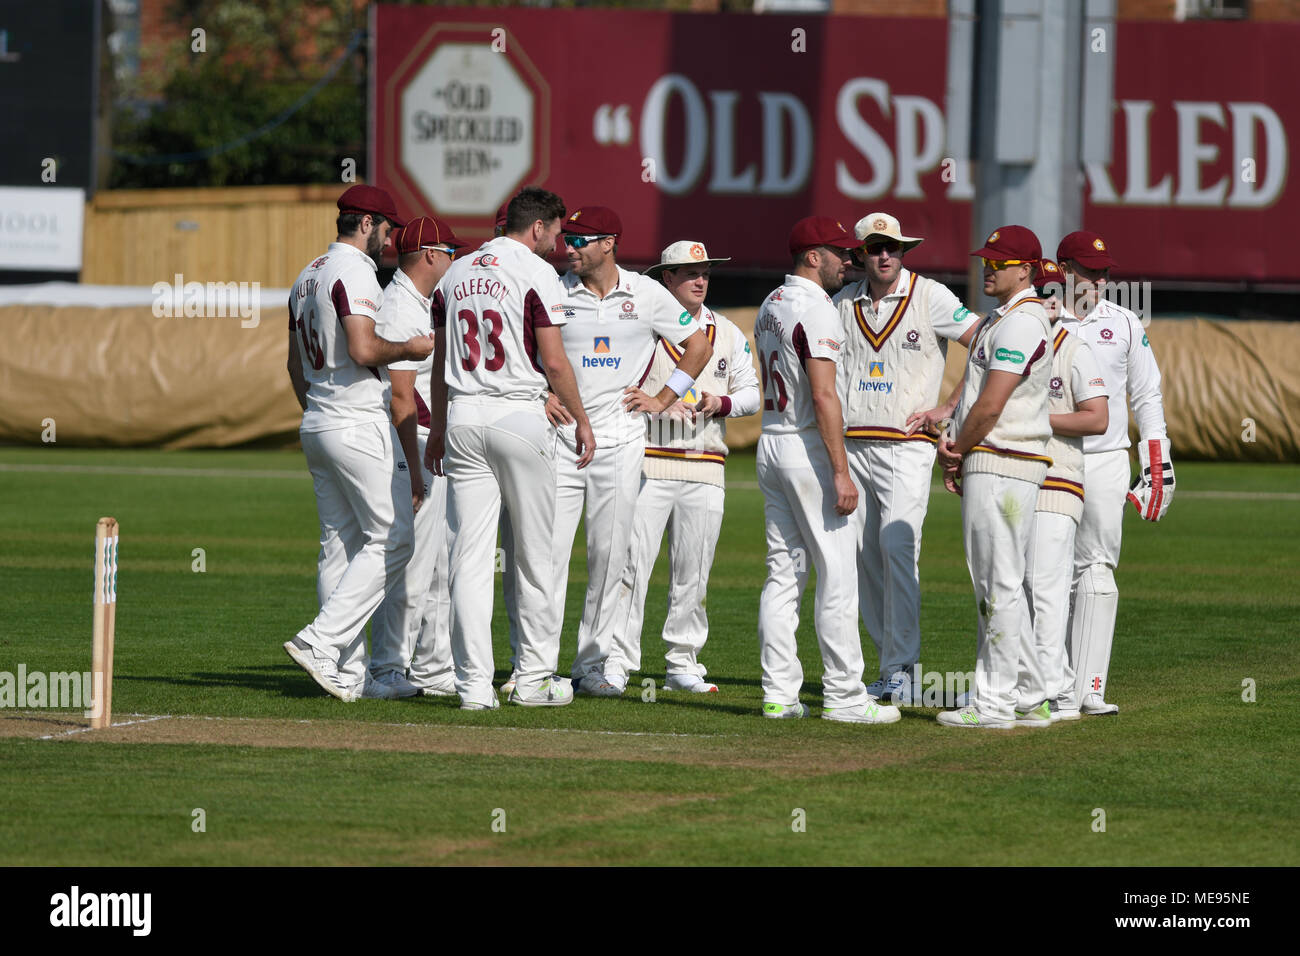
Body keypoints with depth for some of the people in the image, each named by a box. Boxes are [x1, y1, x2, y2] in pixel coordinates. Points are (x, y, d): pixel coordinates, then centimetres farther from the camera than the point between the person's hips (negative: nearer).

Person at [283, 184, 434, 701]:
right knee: (392, 539, -6)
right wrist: (410, 348, -7)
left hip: (317, 426, 10)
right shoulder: (354, 272, -13)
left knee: (340, 546, 8)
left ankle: (349, 674, 7)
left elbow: (296, 362, 22)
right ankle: (321, 641, -15)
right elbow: (364, 350, -24)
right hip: (359, 426, -10)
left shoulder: (308, 276, 17)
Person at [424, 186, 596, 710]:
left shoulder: (456, 274, 12)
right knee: (533, 554, 7)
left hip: (463, 416, 5)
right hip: (518, 415, -5)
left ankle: (474, 683, -3)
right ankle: (534, 676, 11)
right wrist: (582, 421, 0)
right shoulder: (536, 273, -6)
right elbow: (553, 360, -10)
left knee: (470, 555, 2)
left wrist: (438, 430, 23)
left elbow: (440, 361, 15)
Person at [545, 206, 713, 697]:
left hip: (620, 440, 1)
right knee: (547, 552, -8)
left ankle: (591, 664, 10)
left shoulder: (646, 294, 4)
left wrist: (663, 399, 7)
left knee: (608, 556, 3)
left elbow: (699, 344, 14)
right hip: (560, 436, -1)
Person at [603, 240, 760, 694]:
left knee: (693, 573, 6)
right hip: (649, 464, -4)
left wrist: (720, 404, -6)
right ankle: (616, 662, -6)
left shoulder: (728, 334, 14)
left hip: (705, 469, 4)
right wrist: (659, 405, -16)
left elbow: (751, 393, 15)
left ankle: (683, 664, 13)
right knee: (632, 565, -9)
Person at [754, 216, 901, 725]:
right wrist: (841, 472, -23)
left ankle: (779, 693, 7)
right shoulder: (815, 308, -15)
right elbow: (823, 396, -22)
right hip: (809, 449, -9)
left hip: (770, 444, 9)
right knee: (837, 573, -6)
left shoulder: (771, 305, 14)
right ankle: (842, 696, -6)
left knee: (783, 571, 9)